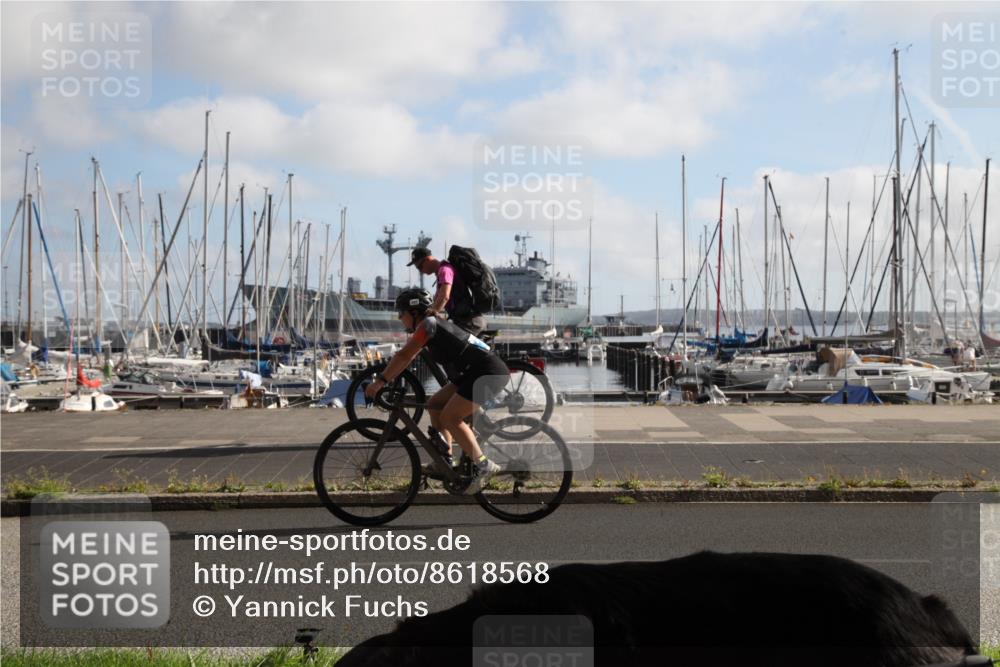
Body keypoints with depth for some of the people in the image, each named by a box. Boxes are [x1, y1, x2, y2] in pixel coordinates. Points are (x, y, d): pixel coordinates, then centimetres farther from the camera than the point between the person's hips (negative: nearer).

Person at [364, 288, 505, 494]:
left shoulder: (428, 324, -11)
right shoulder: (433, 326, 17)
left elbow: (404, 356, -17)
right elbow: (407, 358, 20)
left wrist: (380, 381, -14)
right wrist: (384, 379, 16)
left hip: (488, 372, -10)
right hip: (472, 373, 10)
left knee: (449, 417, -13)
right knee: (434, 405, 12)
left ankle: (483, 466, -13)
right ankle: (446, 460, 14)